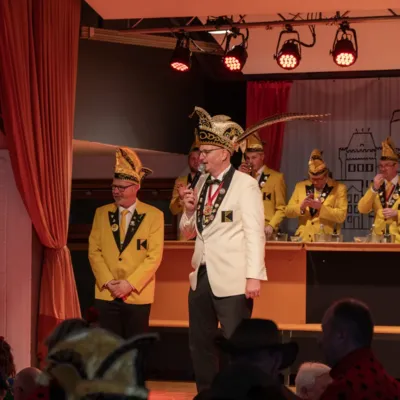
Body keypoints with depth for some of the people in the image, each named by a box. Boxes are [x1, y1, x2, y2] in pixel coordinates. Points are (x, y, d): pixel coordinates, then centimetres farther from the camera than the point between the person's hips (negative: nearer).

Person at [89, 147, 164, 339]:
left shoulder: (154, 215, -2)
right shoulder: (102, 213, 8)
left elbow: (155, 256, -8)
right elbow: (94, 251, 4)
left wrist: (130, 283, -15)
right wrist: (108, 281, -9)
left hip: (138, 294, -2)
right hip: (106, 294, 2)